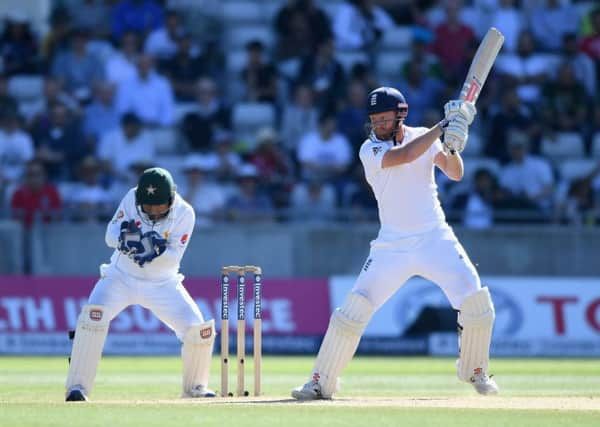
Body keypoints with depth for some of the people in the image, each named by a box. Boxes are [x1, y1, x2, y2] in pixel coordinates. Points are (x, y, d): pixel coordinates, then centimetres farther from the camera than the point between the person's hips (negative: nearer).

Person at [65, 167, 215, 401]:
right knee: (93, 314, -27)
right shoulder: (131, 199, -14)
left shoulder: (184, 213, -16)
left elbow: (174, 257, -19)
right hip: (122, 276, -1)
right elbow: (110, 234, -16)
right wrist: (122, 235, -38)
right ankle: (77, 386, -20)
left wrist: (158, 251, -40)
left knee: (199, 329, -10)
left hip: (163, 284, 1)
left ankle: (195, 386, 17)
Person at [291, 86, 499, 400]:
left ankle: (474, 371, 13)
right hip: (393, 245, -2)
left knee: (475, 302, -11)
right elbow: (404, 156, -26)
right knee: (354, 309, -12)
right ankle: (320, 382, -2)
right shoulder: (370, 150, -7)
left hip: (435, 239, 2)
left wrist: (452, 148, -28)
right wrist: (442, 127, -27)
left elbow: (455, 174, -8)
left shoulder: (425, 137, 1)